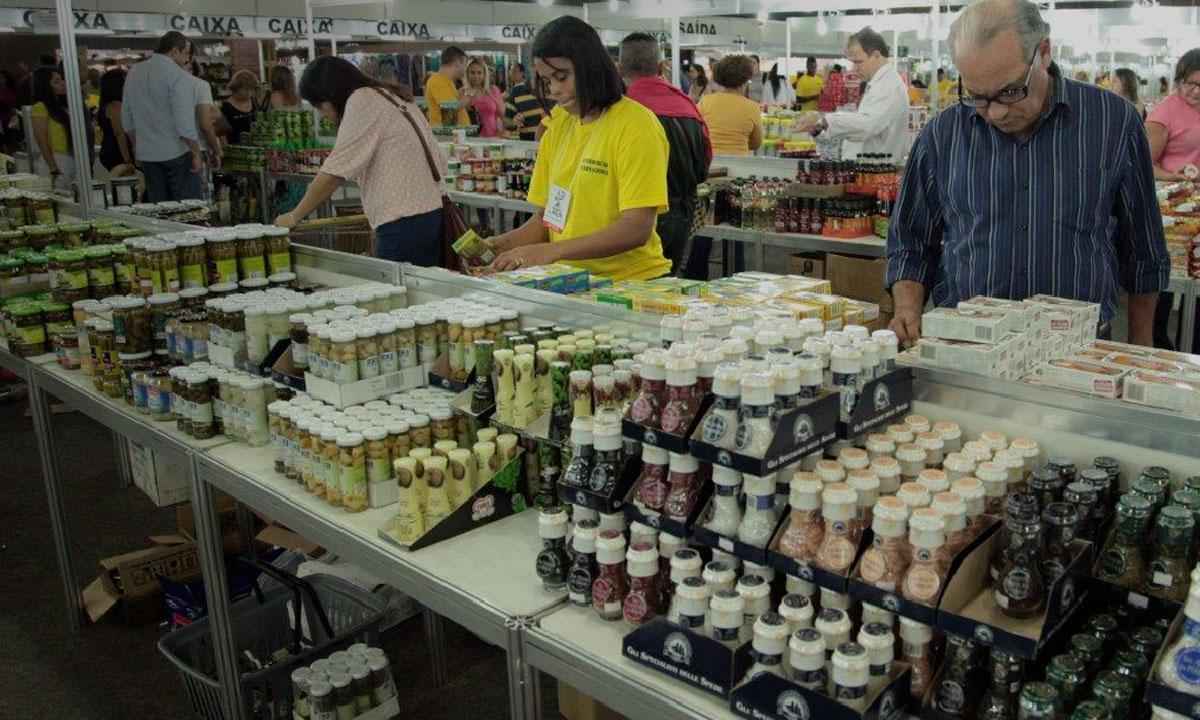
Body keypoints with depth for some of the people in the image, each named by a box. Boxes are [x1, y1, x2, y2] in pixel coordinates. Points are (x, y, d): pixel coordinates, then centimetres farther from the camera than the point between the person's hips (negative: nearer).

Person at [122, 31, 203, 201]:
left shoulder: (134, 72, 10)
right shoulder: (179, 76, -13)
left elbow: (127, 120, 16)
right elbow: (184, 123, -20)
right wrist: (196, 153, -11)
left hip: (147, 154, 7)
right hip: (177, 153, -7)